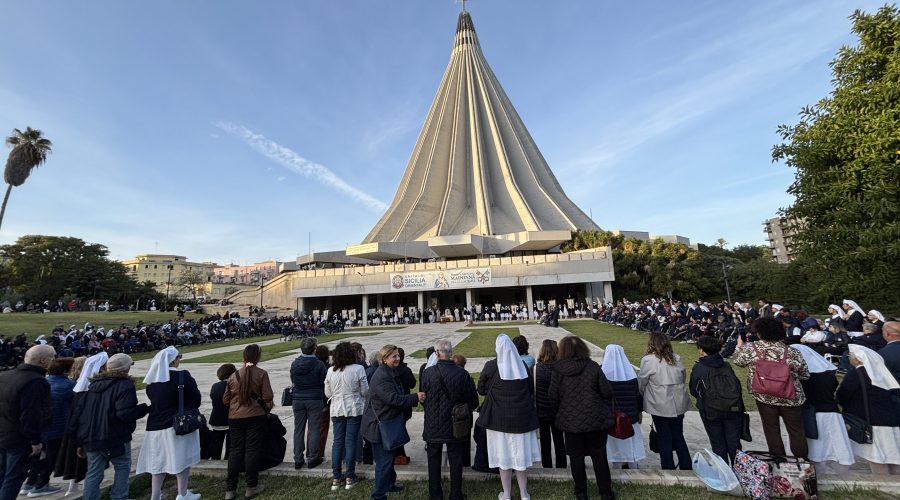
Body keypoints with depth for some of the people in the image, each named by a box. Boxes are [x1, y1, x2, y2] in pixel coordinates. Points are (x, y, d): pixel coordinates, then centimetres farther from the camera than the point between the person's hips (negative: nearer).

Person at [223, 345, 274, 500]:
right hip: (255, 416, -3)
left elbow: (226, 400, 7)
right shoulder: (261, 374, -11)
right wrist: (268, 405, 10)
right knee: (252, 449, 6)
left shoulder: (234, 375, 1)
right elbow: (267, 397, -13)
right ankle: (251, 487, 16)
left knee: (235, 451, 12)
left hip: (235, 417, 3)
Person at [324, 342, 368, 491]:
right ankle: (350, 477, 17)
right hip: (354, 409, -3)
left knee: (337, 441, 12)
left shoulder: (330, 371, -4)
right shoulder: (358, 369, -15)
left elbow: (327, 394, 5)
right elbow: (365, 391, -8)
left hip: (336, 410, 3)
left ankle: (336, 478, 20)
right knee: (351, 441, 6)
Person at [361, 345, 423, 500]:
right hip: (379, 425, -10)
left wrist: (414, 399, 3)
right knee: (384, 460, 0)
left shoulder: (391, 373, 7)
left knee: (389, 457, 25)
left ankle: (389, 483, 43)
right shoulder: (381, 376, -27)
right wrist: (416, 398, -26)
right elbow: (393, 398, -31)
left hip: (388, 423, 10)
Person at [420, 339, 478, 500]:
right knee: (456, 462, 17)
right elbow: (472, 401, -8)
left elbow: (422, 397, -3)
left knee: (434, 462, 18)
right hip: (455, 426, 0)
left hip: (433, 426, 0)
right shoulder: (462, 374, -17)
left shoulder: (428, 373, -17)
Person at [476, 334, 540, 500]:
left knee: (503, 455, 11)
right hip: (522, 417, 3)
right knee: (520, 454, 16)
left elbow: (481, 390, -4)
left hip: (499, 417, -3)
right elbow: (531, 390, 8)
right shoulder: (522, 365, -3)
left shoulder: (491, 366, -13)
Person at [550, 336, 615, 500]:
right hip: (596, 419, 1)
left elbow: (553, 397, -7)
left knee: (576, 458, 15)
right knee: (599, 456, 17)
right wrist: (607, 411, 14)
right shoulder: (593, 367, -10)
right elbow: (607, 392, -6)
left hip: (571, 421, 0)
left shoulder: (558, 370, -11)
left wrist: (561, 412, 13)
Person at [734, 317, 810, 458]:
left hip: (764, 397, -1)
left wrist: (739, 345, 21)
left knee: (771, 430, 14)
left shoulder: (751, 348, -15)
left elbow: (738, 360, 4)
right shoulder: (792, 352, -11)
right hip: (790, 397, 1)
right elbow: (805, 374, -1)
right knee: (796, 430, 17)